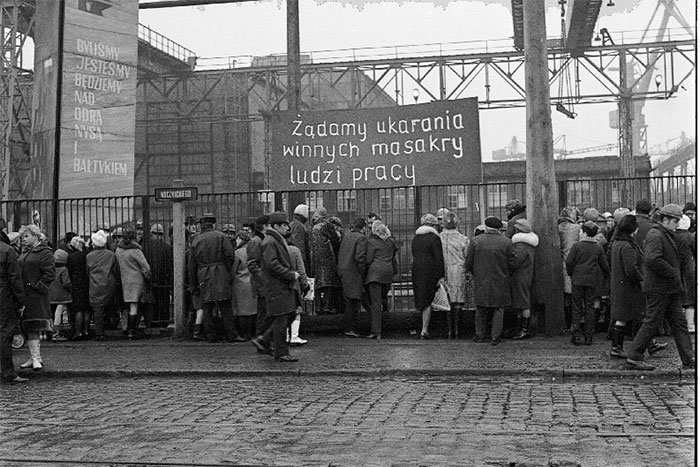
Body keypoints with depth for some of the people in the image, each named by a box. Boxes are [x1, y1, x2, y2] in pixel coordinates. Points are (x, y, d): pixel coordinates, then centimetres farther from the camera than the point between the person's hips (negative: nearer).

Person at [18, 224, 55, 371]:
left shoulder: (45, 252, -7)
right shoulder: (25, 253, 18)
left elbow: (50, 272, -13)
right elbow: (20, 271, 22)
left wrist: (39, 286, -16)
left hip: (36, 295, -8)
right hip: (25, 294, 8)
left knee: (33, 326, -9)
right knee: (28, 327, 8)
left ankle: (36, 358, -6)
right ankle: (34, 357, 13)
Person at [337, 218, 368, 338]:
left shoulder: (346, 237, 14)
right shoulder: (361, 238, -10)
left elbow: (340, 255, 15)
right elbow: (359, 257, -19)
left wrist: (341, 270, 16)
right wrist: (363, 271, -9)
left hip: (343, 270, 8)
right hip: (354, 273, -8)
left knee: (349, 301, 13)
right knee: (353, 302, -6)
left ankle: (349, 328, 16)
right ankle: (350, 329, -6)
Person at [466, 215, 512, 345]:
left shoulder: (475, 241, -4)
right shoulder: (506, 242, -7)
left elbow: (468, 263, -2)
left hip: (480, 281, 1)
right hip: (500, 282, -1)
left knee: (481, 309, 15)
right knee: (498, 309, 9)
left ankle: (480, 335, 18)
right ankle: (495, 337, 6)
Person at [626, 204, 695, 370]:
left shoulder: (668, 236, 18)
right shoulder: (655, 235, -15)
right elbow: (652, 259, -30)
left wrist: (680, 286, 16)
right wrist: (673, 273, -21)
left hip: (670, 290, 10)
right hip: (658, 289, -10)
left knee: (679, 322, 9)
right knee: (651, 323, -4)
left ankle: (689, 359, 12)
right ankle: (634, 357, 5)